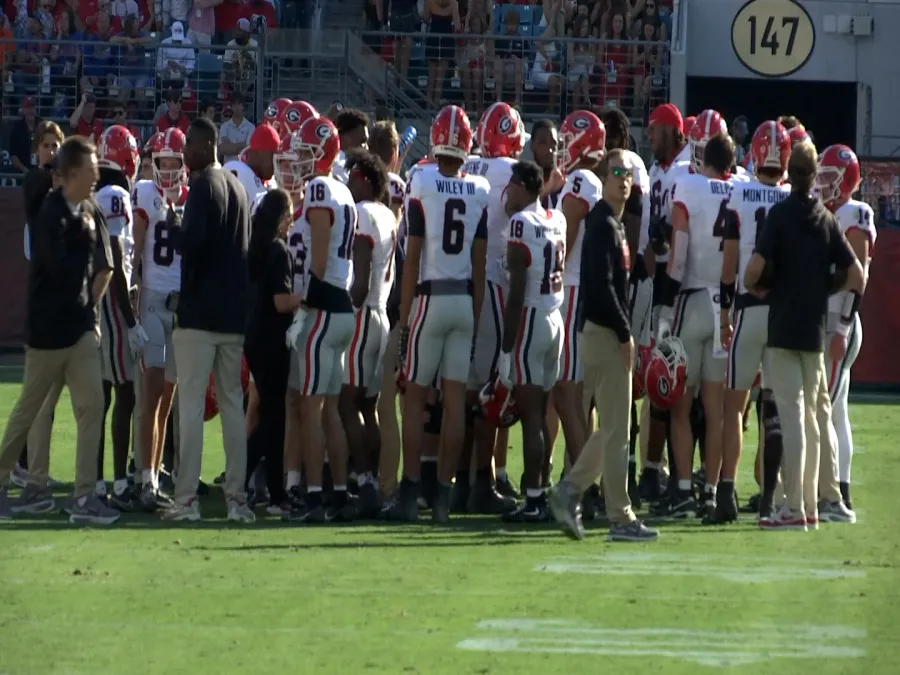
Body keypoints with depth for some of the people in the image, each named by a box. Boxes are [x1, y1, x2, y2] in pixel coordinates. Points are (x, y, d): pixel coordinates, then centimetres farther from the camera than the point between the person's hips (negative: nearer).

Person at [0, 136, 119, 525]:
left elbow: (104, 266, 11)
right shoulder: (51, 216, -16)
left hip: (81, 326, 6)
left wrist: (89, 305, 2)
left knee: (92, 405, -4)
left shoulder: (90, 214, 6)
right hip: (48, 328, -6)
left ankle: (84, 498, -5)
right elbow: (60, 267, -25)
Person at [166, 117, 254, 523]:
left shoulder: (204, 187, -11)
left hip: (199, 311, -7)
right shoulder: (238, 188, 14)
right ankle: (236, 497, 8)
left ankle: (186, 499, -8)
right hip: (235, 312, 7)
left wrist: (176, 229, -2)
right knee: (232, 402, 10)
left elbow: (192, 242, -21)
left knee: (191, 402, -6)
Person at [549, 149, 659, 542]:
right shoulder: (603, 225, -13)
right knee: (616, 429, -6)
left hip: (606, 332, 10)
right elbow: (602, 286, -20)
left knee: (611, 428, 14)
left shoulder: (615, 224, 18)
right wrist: (624, 334, -18)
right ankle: (620, 518, -2)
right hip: (605, 332, -10)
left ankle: (569, 491, 13)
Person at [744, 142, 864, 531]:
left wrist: (755, 288, 2)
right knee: (810, 416, 13)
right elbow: (855, 276, 6)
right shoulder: (827, 220, 6)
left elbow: (756, 268, -19)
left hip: (782, 327, -5)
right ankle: (810, 504, 18)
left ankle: (793, 509, -9)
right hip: (815, 328, 5)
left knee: (791, 415, -7)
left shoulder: (780, 215, -9)